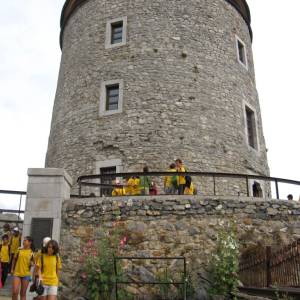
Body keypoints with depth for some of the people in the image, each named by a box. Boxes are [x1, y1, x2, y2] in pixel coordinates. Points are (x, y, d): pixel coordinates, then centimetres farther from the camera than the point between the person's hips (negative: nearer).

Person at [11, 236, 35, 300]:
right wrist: (12, 269, 8)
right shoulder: (19, 250, 1)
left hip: (26, 274, -1)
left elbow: (33, 263, 7)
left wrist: (32, 264, -15)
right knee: (15, 292, -7)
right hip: (17, 273, 1)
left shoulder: (32, 253, -2)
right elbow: (14, 259, 12)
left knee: (23, 293, 8)